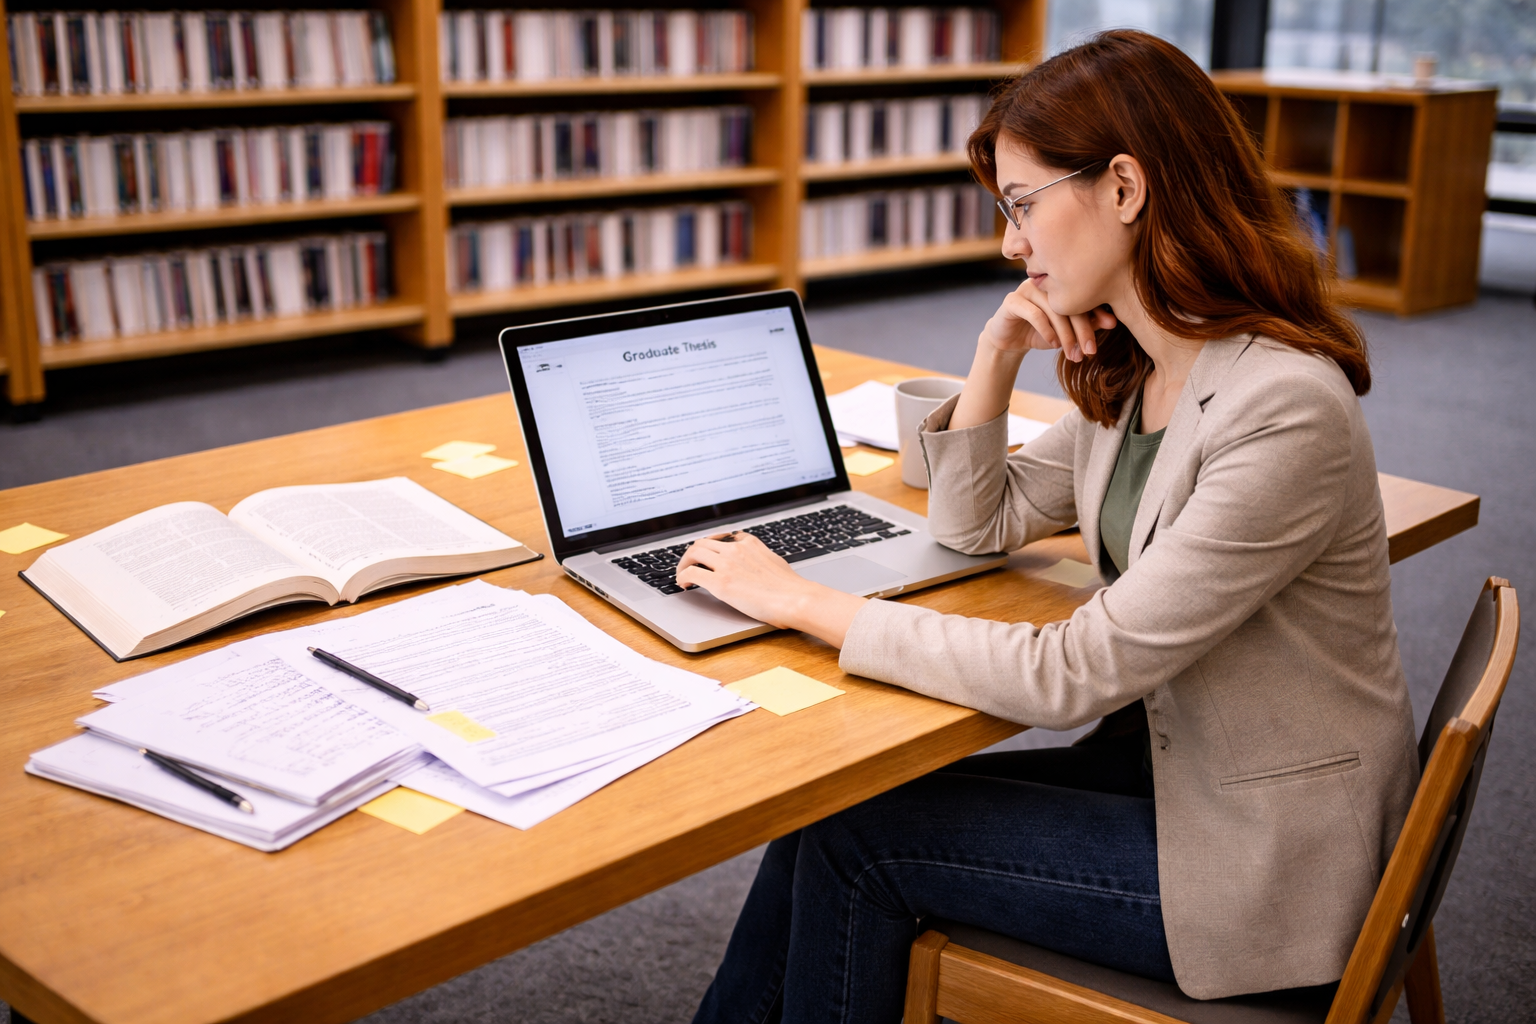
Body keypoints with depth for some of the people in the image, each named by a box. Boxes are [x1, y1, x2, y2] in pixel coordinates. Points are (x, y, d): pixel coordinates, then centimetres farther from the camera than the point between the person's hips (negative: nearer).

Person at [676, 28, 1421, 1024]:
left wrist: (807, 601, -22)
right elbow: (977, 524, 12)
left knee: (856, 838, -8)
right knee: (828, 810, -4)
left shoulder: (1285, 409, -26)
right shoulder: (1129, 376, 1)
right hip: (1167, 763, 8)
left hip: (1266, 856, -7)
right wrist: (997, 353, -4)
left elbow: (1073, 674, -27)